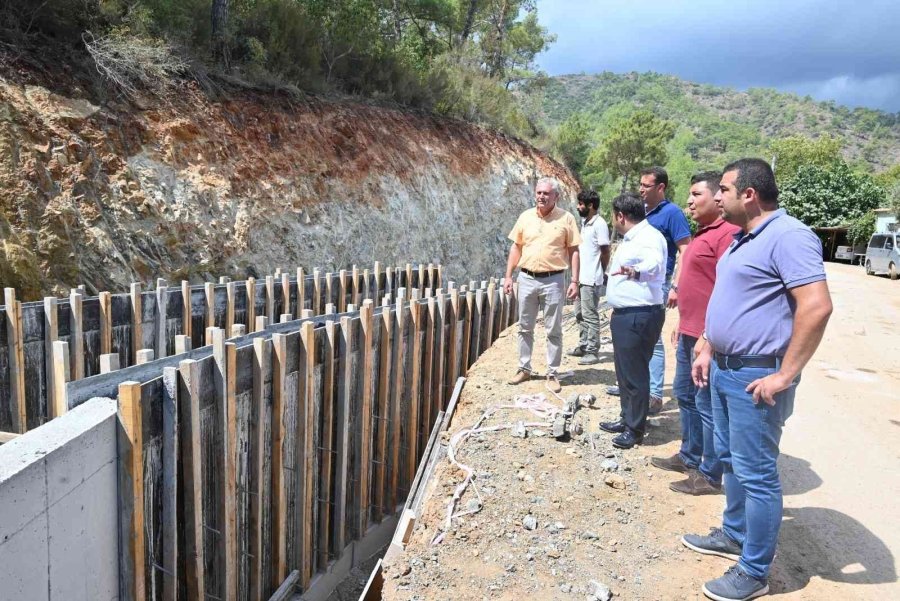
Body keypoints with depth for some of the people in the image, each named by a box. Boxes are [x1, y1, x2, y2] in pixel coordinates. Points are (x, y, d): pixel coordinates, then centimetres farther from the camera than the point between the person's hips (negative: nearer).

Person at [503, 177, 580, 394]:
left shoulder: (566, 218, -2)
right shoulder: (525, 217, 6)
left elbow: (573, 251, -1)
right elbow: (516, 247, 10)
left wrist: (574, 281, -7)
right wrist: (508, 276, 5)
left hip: (553, 280, -3)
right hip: (527, 279, 3)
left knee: (553, 331, 4)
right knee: (525, 328, 11)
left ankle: (552, 374, 13)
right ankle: (524, 369, 24)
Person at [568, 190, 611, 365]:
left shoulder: (599, 224, -14)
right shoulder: (585, 222, 14)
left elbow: (605, 252, -12)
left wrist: (600, 273, -1)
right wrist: (576, 276, 13)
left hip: (591, 279, -9)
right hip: (581, 277, 9)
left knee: (590, 315, -4)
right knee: (580, 313, 16)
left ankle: (592, 352, 2)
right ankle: (583, 346, 27)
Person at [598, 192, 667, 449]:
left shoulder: (649, 237, -18)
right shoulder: (630, 238, 16)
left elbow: (654, 263, -40)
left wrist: (635, 271, -59)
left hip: (640, 315, -11)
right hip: (624, 313, 11)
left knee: (635, 372, -4)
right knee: (624, 370, 18)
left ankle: (635, 429, 6)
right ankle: (626, 418, 30)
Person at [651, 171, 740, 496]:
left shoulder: (728, 233, -16)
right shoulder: (703, 233, 16)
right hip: (689, 333, 10)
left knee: (707, 404, -1)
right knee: (685, 395, 19)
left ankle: (709, 475, 11)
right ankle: (690, 456, 34)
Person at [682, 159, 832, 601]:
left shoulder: (787, 235, -19)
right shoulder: (744, 239, 13)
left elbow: (817, 306, -26)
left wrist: (784, 376, -23)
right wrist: (708, 351, 18)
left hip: (756, 377, -10)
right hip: (724, 370, 10)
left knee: (755, 472, 1)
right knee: (730, 460, 21)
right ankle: (734, 535, 39)